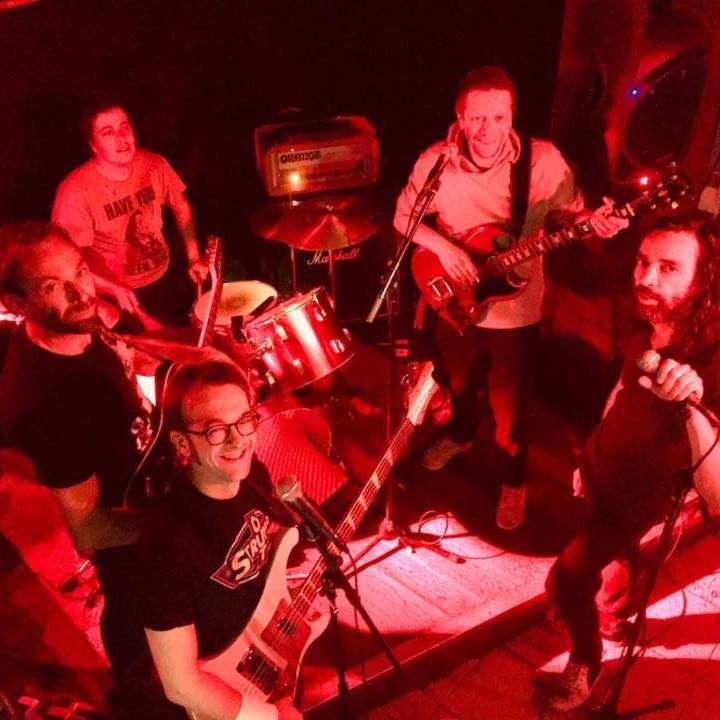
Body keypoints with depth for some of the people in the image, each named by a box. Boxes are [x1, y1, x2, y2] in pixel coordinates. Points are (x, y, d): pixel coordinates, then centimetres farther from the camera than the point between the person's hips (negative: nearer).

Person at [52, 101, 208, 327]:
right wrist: (114, 289, -33)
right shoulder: (76, 191, -25)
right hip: (117, 295, -5)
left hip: (164, 276, 5)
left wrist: (193, 258, 1)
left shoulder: (153, 164, -10)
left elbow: (181, 207, 8)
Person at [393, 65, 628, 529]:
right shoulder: (436, 161, -15)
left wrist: (597, 222, -28)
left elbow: (572, 214, -6)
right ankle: (461, 433, 59)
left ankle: (515, 479, 39)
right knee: (458, 380, 27)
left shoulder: (543, 160, -19)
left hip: (515, 308, -2)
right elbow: (404, 216, -3)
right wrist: (440, 244, -19)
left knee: (509, 402, 11)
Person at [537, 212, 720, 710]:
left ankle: (585, 666, 30)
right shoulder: (644, 323, -16)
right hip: (602, 469, 7)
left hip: (641, 494, -6)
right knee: (612, 548, 30)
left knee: (567, 580, 1)